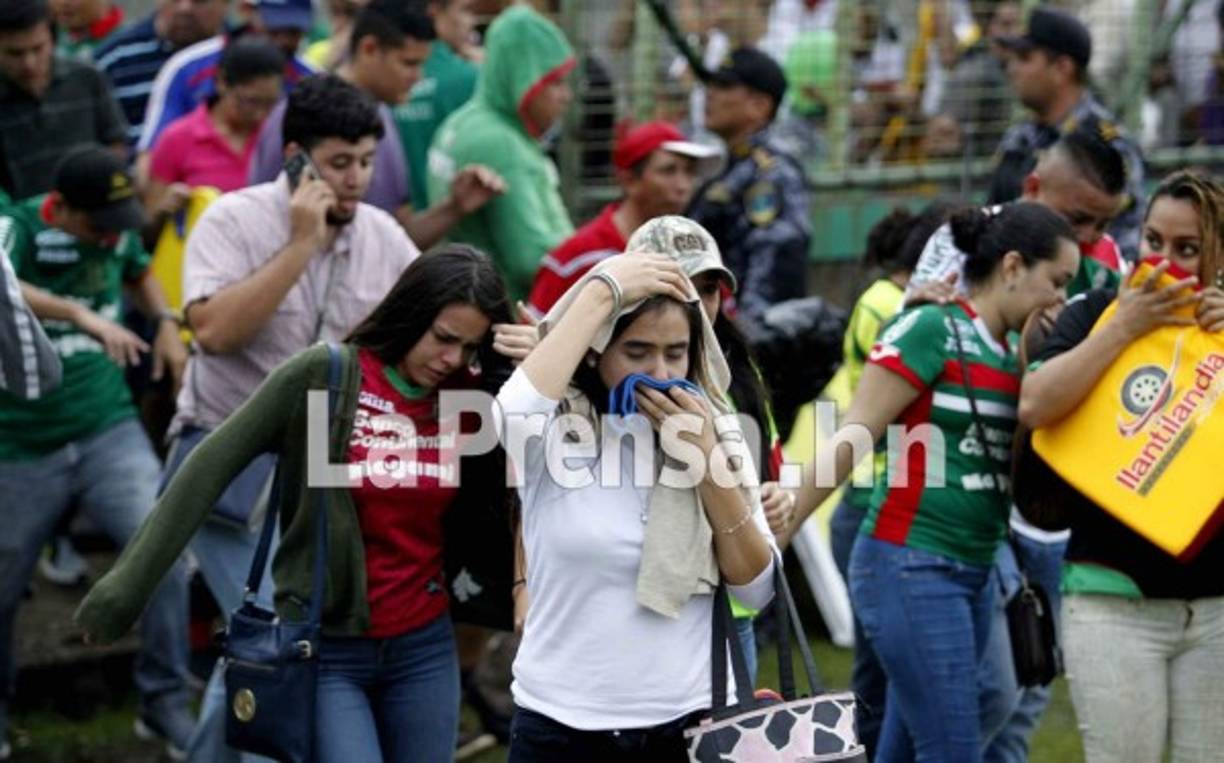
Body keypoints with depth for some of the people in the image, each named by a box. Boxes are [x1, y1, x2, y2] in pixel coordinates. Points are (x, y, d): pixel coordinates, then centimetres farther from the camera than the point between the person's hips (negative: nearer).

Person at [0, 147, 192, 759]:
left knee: (163, 552, -14)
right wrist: (82, 317, -56)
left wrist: (165, 324, 5)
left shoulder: (116, 230, -1)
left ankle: (165, 701, 2)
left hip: (109, 433, 3)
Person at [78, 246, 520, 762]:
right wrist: (130, 582, -11)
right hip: (325, 648, -4)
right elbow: (213, 466, -9)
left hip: (424, 648, 4)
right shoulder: (322, 376, -11)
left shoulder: (468, 400, 0)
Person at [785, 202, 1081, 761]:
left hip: (973, 572, 8)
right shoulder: (931, 331, -9)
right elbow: (851, 440, -12)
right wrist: (778, 532, -17)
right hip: (910, 566, -8)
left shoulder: (1015, 351, 14)